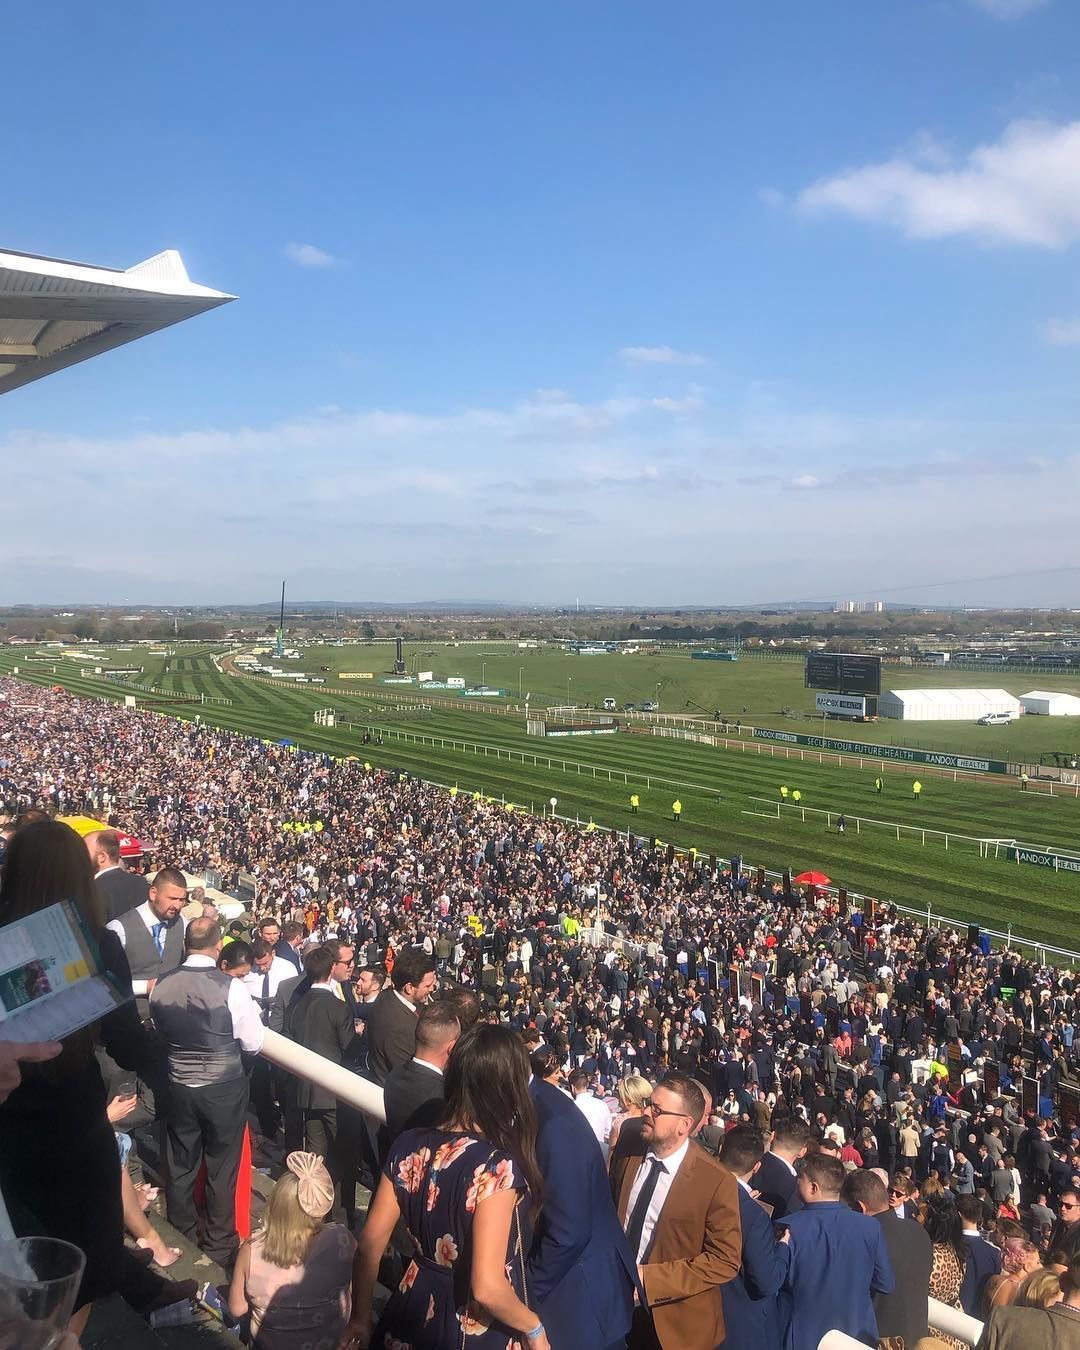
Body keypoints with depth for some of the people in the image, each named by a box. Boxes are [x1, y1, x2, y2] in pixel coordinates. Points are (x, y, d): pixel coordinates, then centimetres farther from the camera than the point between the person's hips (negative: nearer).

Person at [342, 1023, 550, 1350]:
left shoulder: (409, 1146, -10)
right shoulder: (498, 1166, -26)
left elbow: (368, 1247, -2)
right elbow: (487, 1289, -29)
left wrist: (361, 1319, 12)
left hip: (414, 1314, 4)